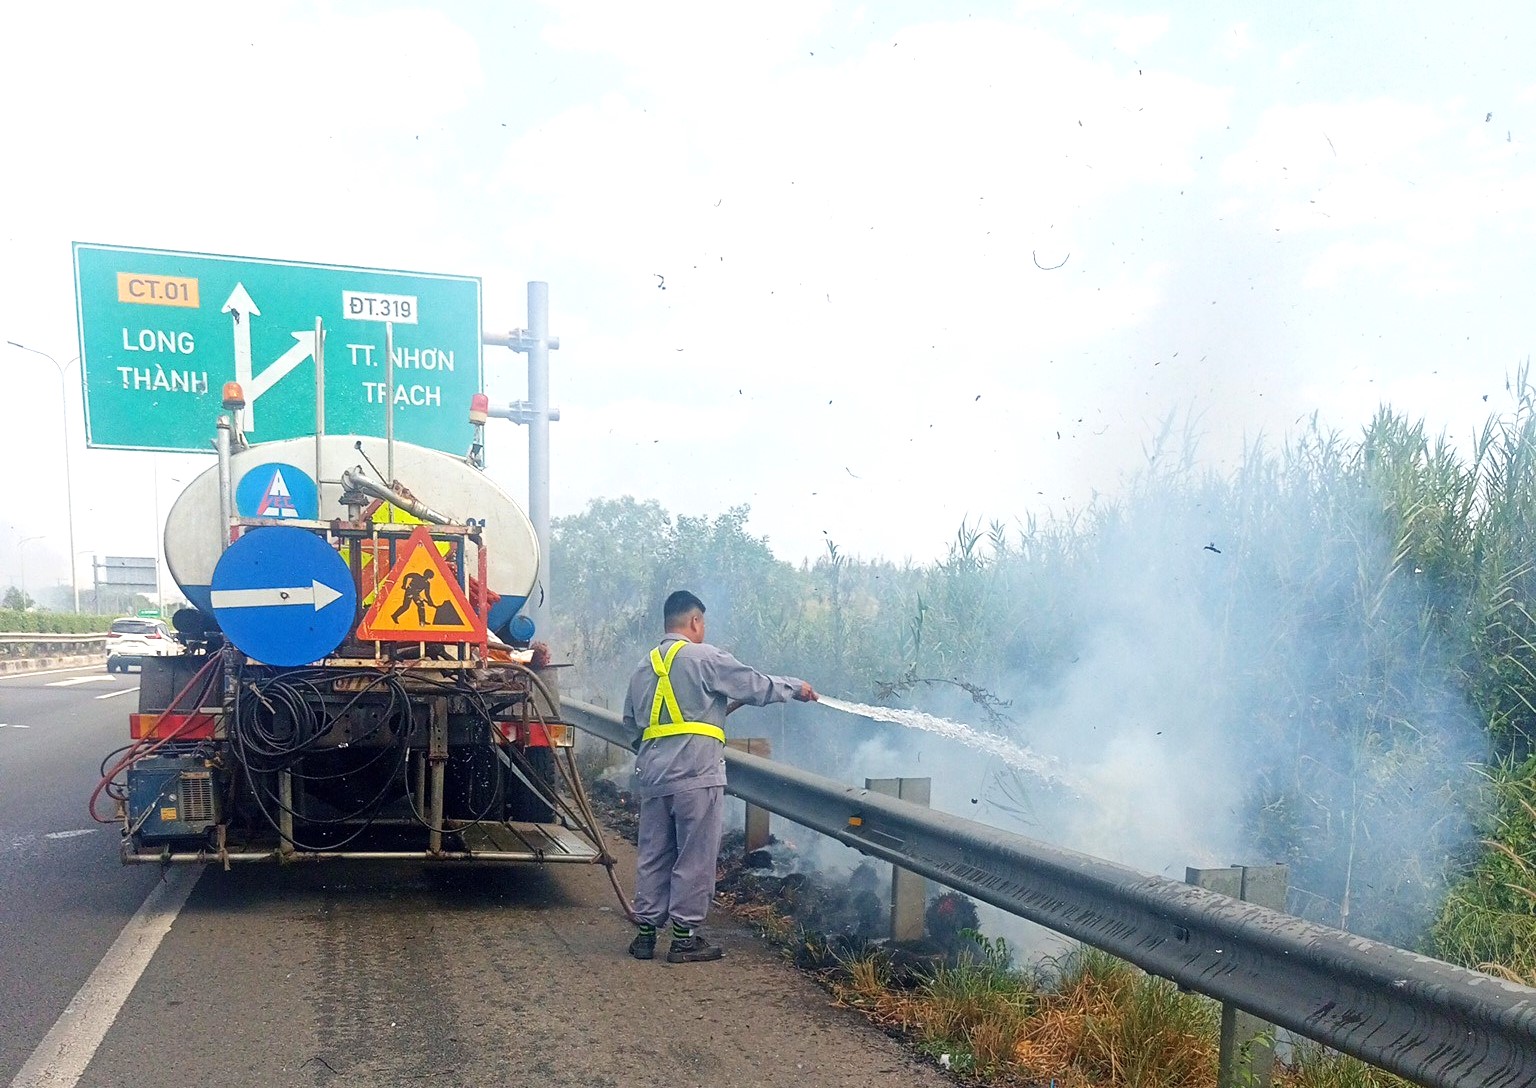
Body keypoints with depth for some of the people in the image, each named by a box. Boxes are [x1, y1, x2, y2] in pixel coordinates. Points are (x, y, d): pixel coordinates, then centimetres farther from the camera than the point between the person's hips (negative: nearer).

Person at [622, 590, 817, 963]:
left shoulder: (644, 668, 14)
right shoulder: (705, 658, -6)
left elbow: (631, 719, 21)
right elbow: (758, 687, -4)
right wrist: (797, 687, 14)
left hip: (652, 775, 6)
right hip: (695, 775, -6)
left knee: (653, 854, 13)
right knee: (694, 858, 2)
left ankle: (645, 932, 18)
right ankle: (685, 938, 8)